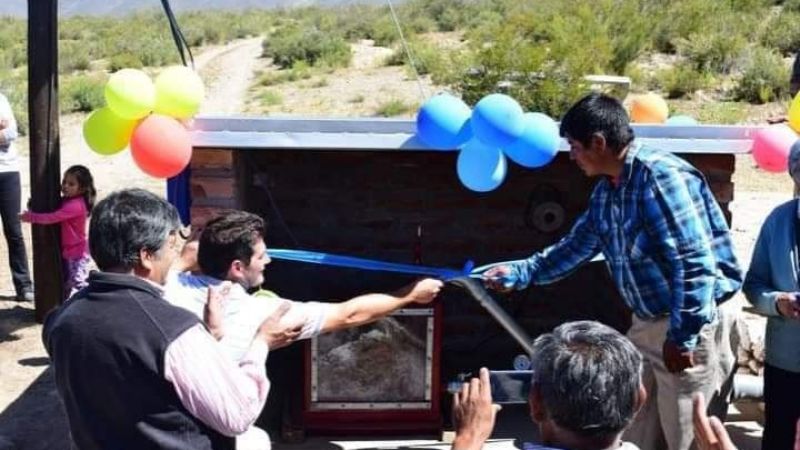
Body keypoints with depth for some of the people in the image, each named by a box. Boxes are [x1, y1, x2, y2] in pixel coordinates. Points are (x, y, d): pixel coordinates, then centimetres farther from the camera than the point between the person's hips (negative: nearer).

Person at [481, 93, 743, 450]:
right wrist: (519, 273, 23)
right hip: (645, 324, 9)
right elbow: (575, 247, 23)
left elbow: (695, 263, -24)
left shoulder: (661, 175, -20)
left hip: (687, 327, -9)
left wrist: (682, 337, -22)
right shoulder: (606, 191, 8)